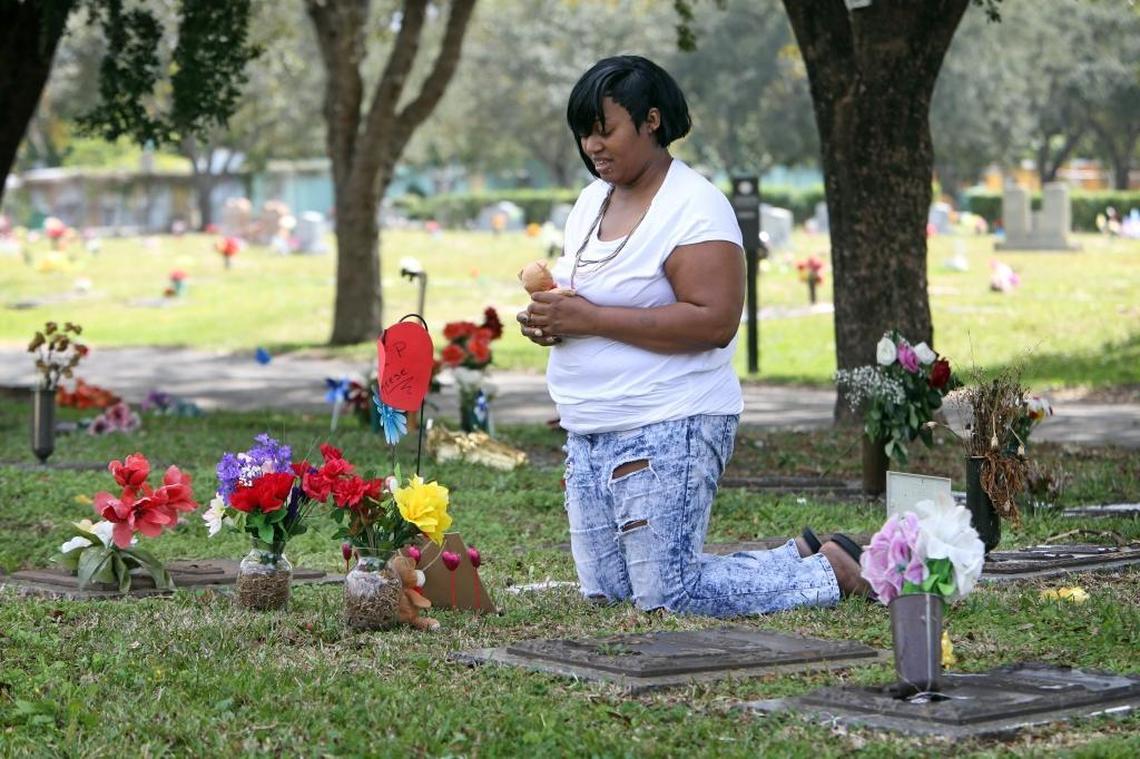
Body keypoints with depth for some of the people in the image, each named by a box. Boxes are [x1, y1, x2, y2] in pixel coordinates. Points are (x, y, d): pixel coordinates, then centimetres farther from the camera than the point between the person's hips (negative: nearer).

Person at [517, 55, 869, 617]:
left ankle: (834, 571, 10)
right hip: (590, 433, 9)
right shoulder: (593, 199, 13)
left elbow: (715, 322, -23)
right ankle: (799, 556, 22)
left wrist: (590, 318, -24)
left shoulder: (694, 207, -13)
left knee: (668, 598, -10)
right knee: (607, 595, 11)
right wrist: (550, 315, -2)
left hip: (667, 428, -9)